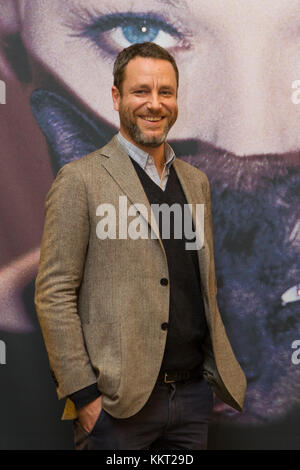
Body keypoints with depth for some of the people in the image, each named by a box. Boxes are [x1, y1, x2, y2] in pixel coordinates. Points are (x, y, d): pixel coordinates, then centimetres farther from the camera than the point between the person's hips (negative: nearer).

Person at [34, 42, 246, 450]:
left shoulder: (196, 181, 13)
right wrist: (83, 395, -13)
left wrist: (218, 366, 11)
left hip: (194, 393, 6)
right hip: (118, 402, -5)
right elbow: (53, 296, -10)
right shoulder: (80, 179, -6)